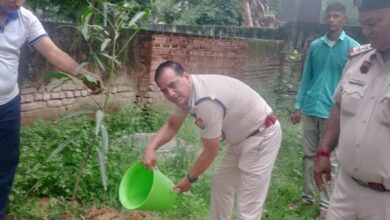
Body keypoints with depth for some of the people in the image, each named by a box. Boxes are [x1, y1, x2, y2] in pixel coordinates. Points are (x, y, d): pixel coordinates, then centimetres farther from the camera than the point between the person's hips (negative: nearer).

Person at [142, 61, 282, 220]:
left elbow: (211, 152, -23)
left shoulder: (206, 101, -34)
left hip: (261, 136, -9)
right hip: (241, 136, 10)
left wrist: (190, 179, -7)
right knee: (220, 183, 20)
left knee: (247, 204, -7)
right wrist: (151, 148, -8)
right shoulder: (183, 92, -6)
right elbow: (171, 126, 9)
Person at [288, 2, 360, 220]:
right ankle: (307, 197, 27)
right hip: (310, 109, 4)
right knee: (309, 155, 13)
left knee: (329, 160, 4)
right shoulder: (315, 45, 8)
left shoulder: (352, 47, -4)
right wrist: (298, 106, 8)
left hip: (332, 112, -4)